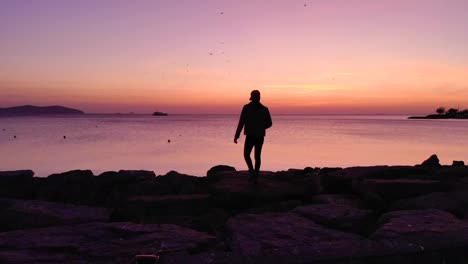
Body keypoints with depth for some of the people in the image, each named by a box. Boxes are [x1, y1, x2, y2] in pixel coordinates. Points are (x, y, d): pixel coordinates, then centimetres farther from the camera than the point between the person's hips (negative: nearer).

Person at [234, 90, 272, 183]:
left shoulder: (246, 107, -5)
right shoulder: (265, 109, 4)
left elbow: (241, 123, -9)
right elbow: (269, 124, 8)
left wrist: (236, 136, -4)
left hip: (250, 136, -3)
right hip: (260, 136, 3)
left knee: (246, 154, 13)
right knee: (257, 156, 12)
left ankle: (251, 171, -9)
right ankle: (255, 177, 9)